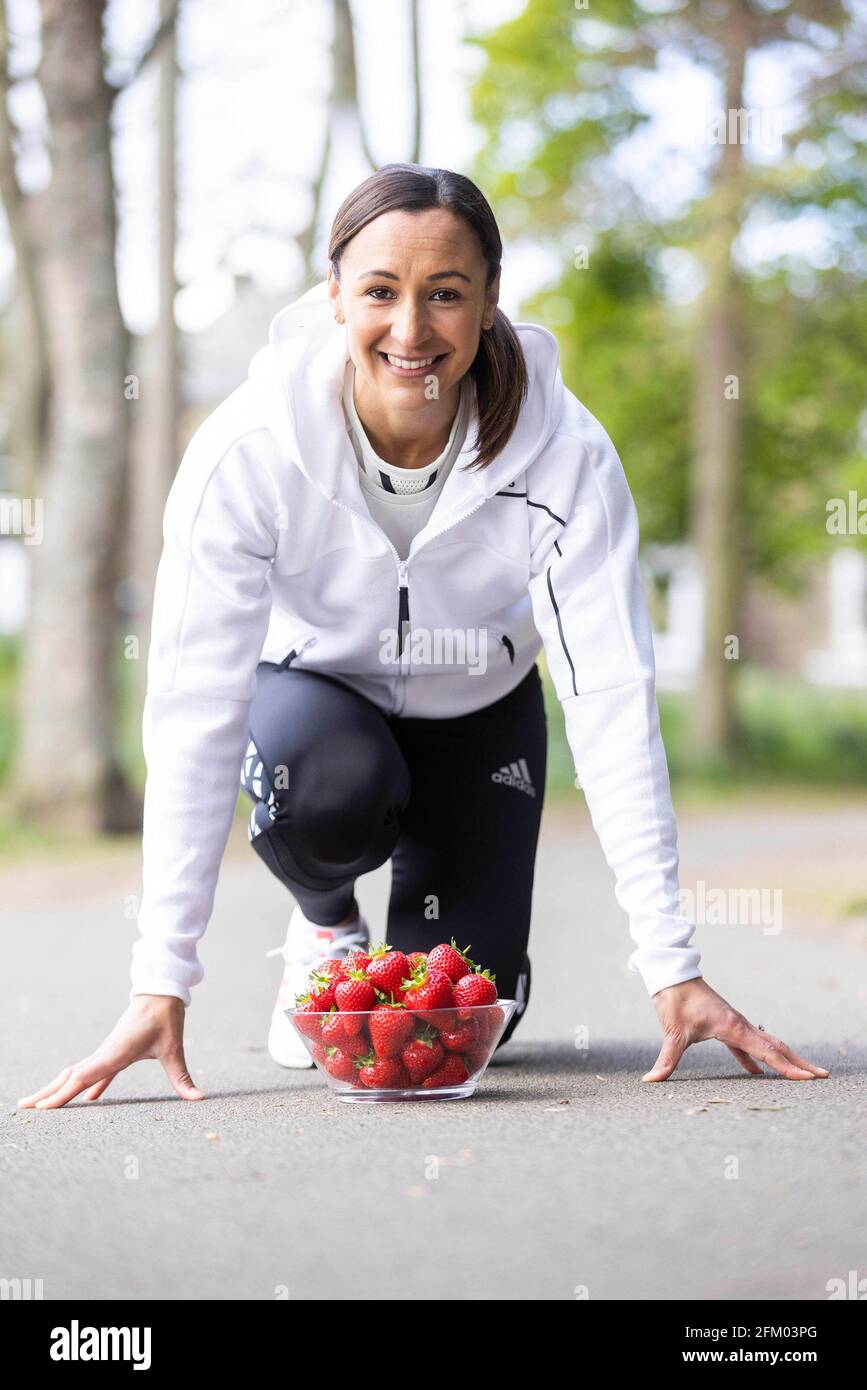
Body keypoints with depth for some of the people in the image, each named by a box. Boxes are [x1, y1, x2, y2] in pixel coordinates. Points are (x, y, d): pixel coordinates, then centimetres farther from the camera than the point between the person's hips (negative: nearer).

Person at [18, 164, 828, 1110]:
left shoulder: (566, 455, -31)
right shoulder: (246, 450, -33)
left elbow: (613, 703, -30)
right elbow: (195, 710, -33)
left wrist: (673, 969, -35)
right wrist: (160, 988, -37)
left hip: (476, 709, 1)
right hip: (313, 686, -1)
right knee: (338, 784, -35)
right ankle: (325, 924, 1)